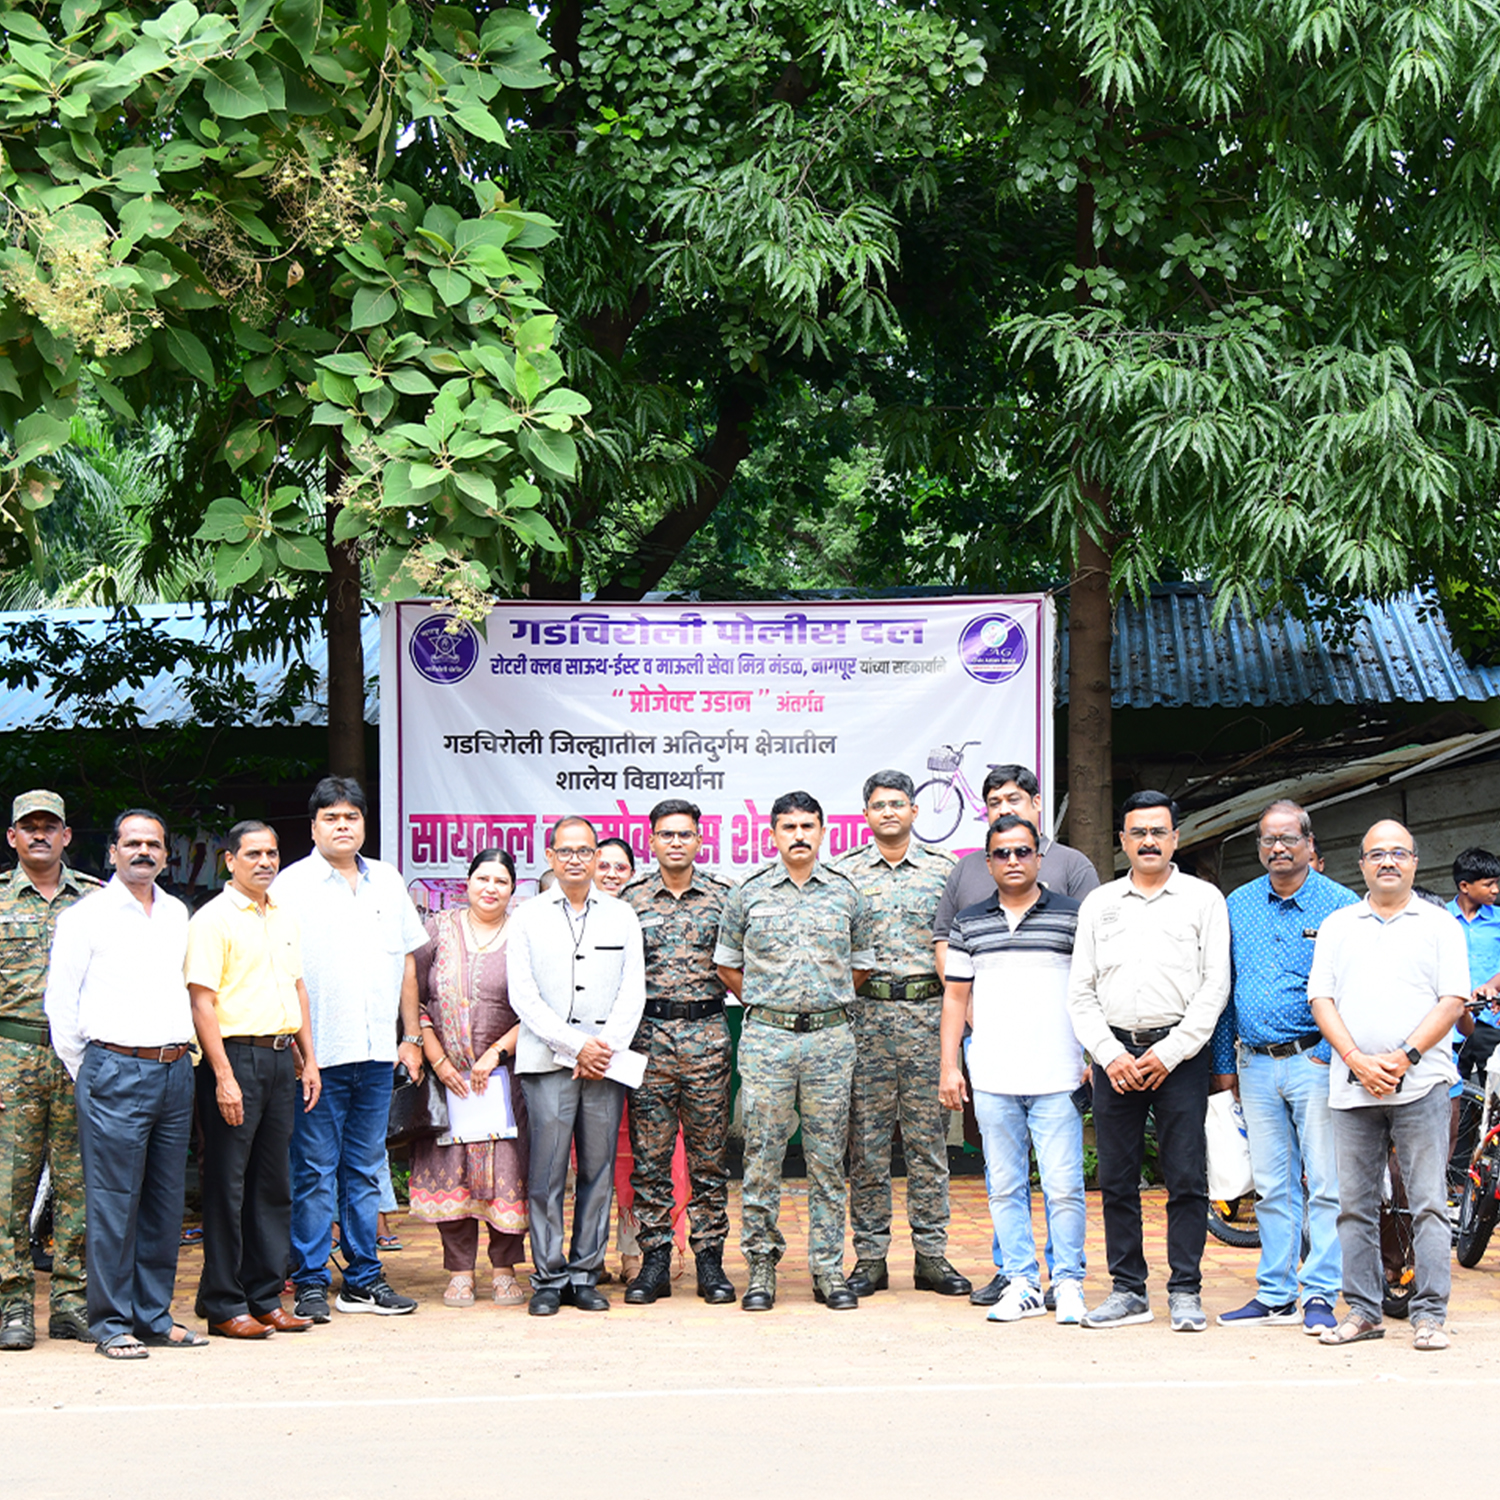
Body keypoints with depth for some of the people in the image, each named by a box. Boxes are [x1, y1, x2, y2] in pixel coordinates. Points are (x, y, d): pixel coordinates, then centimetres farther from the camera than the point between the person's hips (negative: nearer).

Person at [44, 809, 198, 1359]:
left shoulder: (178, 915, 15)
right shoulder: (86, 916, -1)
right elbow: (60, 1003, -1)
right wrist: (83, 1073, -1)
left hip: (175, 1070, 6)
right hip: (115, 1070, -5)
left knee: (165, 1201, 7)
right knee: (113, 1201, -5)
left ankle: (154, 1317, 15)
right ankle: (112, 1325, 0)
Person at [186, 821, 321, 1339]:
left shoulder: (284, 918, 16)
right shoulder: (213, 919, -7)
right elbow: (202, 1003, -12)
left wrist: (309, 1060, 15)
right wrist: (224, 1076, -17)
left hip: (282, 1058, 7)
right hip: (235, 1056, -7)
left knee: (273, 1183, 10)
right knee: (227, 1184, -3)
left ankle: (266, 1298, 16)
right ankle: (224, 1305, 2)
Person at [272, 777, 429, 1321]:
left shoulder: (388, 881, 13)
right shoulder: (291, 884, -2)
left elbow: (406, 960, 19)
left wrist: (411, 1036, 15)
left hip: (378, 1053, 5)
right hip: (318, 1053, -4)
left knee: (365, 1170, 10)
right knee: (315, 1172, -2)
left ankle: (363, 1278, 16)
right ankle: (310, 1282, 5)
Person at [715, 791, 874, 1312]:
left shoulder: (846, 894, 8)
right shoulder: (748, 895, 4)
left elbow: (861, 965, 18)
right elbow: (727, 964, 14)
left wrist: (828, 1003, 11)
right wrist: (764, 1001, 8)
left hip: (831, 1038, 1)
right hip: (766, 1038, -1)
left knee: (827, 1160, 4)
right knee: (762, 1158, 0)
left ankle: (829, 1270, 10)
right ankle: (761, 1267, 8)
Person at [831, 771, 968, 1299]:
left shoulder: (943, 870, 8)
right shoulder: (843, 872, 7)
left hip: (927, 1011, 0)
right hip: (864, 1012, 0)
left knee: (928, 1137, 2)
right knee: (867, 1137, 1)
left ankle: (931, 1255, 7)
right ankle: (869, 1256, 7)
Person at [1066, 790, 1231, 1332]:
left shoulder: (1203, 900, 6)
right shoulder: (1098, 903, 14)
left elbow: (1215, 986, -1)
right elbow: (1080, 992, 11)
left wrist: (1168, 1053, -9)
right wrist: (1110, 1054, -3)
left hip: (1179, 1054, -3)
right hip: (1114, 1054, 3)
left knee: (1186, 1179, -4)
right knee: (1116, 1180, 4)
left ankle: (1185, 1292, 1)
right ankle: (1128, 1290, 11)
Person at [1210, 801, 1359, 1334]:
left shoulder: (1338, 905, -2)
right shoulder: (1237, 906, 11)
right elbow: (1223, 988, 16)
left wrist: (1330, 1052, -11)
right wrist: (1223, 1062, 12)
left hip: (1313, 1061, -4)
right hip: (1257, 1066, 4)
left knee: (1326, 1184, -5)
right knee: (1271, 1186, 9)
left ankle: (1320, 1295, -1)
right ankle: (1276, 1295, 14)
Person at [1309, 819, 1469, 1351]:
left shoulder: (1439, 924, 8)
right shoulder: (1337, 925, 14)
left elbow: (1453, 1000, 0)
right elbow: (1321, 998, 7)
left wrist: (1405, 1057, -12)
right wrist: (1358, 1061, -8)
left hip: (1421, 1083, -2)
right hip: (1352, 1086, 2)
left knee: (1428, 1203, -5)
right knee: (1355, 1206, 4)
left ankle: (1430, 1314, -2)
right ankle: (1362, 1310, 11)